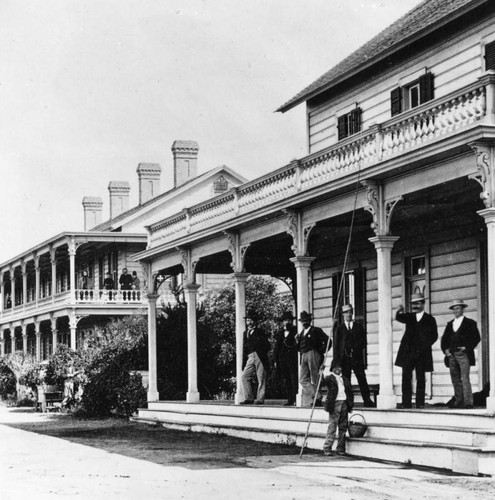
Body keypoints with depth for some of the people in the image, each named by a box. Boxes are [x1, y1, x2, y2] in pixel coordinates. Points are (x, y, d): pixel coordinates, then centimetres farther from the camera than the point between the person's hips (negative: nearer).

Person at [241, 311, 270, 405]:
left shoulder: (259, 332, 6)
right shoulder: (245, 333, 20)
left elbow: (267, 346, 2)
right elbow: (245, 347, 18)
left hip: (259, 357, -5)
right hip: (250, 358, 5)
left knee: (261, 379, -5)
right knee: (244, 377, -5)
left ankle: (260, 399, -2)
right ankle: (249, 398, 0)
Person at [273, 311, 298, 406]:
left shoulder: (295, 331, 1)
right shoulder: (279, 333, 15)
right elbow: (276, 347, 16)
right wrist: (276, 360, 13)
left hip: (293, 358, -5)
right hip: (283, 360, 5)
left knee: (294, 379, -10)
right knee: (286, 380, 5)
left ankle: (296, 399, -10)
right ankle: (290, 400, 8)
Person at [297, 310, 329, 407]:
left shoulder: (316, 330, 3)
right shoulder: (301, 333, 22)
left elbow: (328, 341, -1)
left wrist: (321, 351, -5)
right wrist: (297, 341, 3)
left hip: (313, 354, -7)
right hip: (304, 357, 7)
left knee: (314, 379, -6)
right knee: (303, 379, -5)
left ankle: (317, 400, -2)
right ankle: (316, 396, -5)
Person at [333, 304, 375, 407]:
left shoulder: (359, 327, 14)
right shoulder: (339, 329, 11)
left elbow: (364, 342, 12)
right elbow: (336, 345, 7)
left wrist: (356, 349, -5)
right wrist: (336, 359, -1)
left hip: (357, 359, 0)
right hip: (344, 359, 0)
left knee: (362, 380, -4)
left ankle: (367, 401, -2)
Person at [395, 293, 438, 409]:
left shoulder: (429, 319, 6)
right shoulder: (409, 317, 12)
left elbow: (434, 336, 6)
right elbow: (399, 318, -8)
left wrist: (425, 347, -6)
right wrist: (400, 312, -31)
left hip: (421, 353, -2)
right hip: (408, 352, 2)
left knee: (421, 379, 1)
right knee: (406, 378, -2)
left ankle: (420, 402, 5)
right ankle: (406, 402, -2)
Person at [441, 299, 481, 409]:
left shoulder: (469, 323, 5)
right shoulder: (450, 324, 20)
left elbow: (476, 337, -1)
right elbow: (444, 339, 22)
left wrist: (467, 347, -10)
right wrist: (445, 349, 6)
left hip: (463, 354, -5)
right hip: (452, 355, 5)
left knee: (465, 378, -13)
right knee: (455, 379, 2)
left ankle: (468, 402, -15)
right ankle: (458, 401, 4)